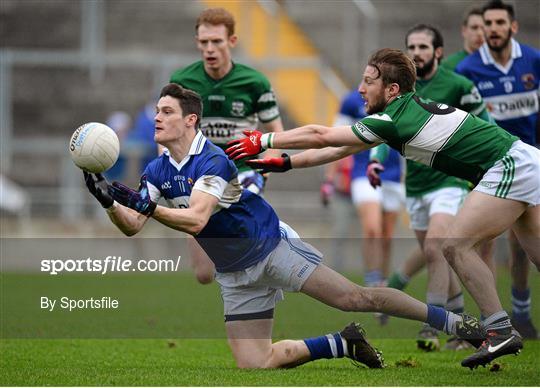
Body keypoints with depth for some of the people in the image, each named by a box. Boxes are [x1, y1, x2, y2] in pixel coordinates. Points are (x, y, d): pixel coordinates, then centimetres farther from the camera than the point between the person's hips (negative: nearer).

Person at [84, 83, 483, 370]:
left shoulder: (213, 160, -22)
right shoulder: (157, 171, 1)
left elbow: (195, 220, -34)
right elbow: (132, 226, -6)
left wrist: (146, 205, -42)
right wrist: (109, 201, -24)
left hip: (272, 247, -7)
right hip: (236, 274, 7)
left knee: (354, 297, -16)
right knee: (253, 365, -5)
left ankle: (451, 321, -5)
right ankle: (344, 344, 12)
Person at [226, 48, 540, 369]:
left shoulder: (395, 120, -17)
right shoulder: (405, 111, 11)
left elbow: (320, 136, -12)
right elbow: (340, 149, 18)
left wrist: (263, 140, -4)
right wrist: (285, 162, 18)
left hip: (511, 166, -10)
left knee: (456, 246, -11)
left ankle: (501, 331, -10)